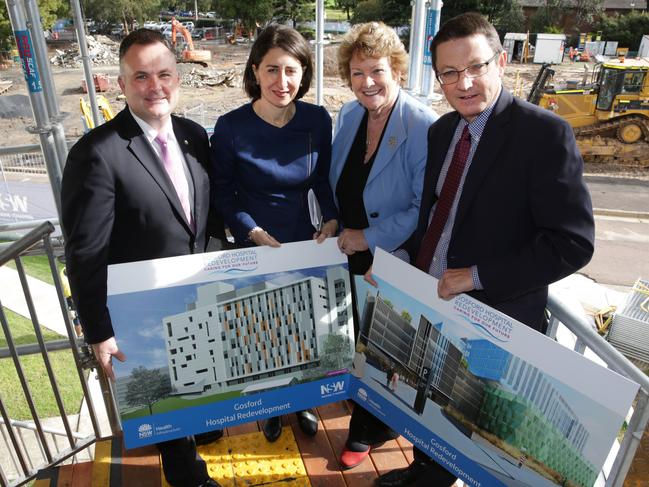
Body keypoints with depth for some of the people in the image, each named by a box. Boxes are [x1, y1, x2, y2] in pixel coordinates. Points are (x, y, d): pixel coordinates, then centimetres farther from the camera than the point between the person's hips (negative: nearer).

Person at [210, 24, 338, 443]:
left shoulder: (318, 120, -8)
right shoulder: (231, 127, -16)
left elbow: (323, 180, 3)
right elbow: (223, 193, -7)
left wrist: (331, 220, -13)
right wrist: (259, 236, -17)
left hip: (306, 244, 3)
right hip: (254, 247, -2)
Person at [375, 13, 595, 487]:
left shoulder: (545, 132, -18)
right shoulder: (442, 130, 4)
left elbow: (572, 243, -22)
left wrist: (476, 277, -22)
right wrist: (405, 255, -1)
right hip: (428, 301, 6)